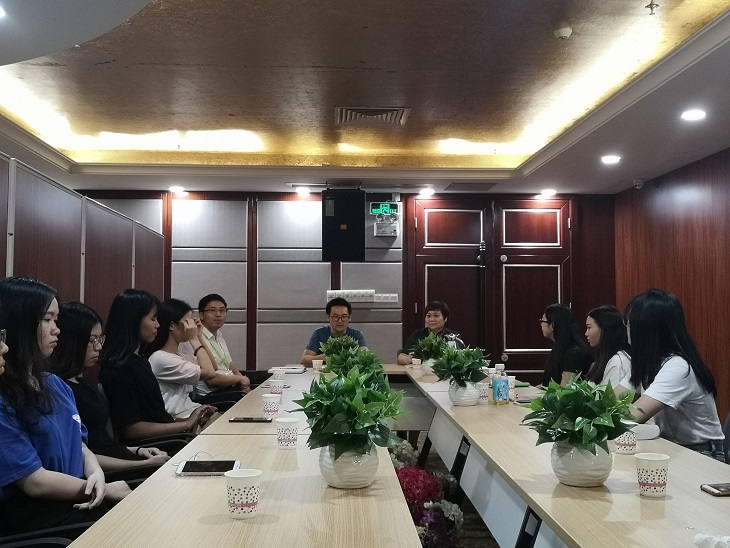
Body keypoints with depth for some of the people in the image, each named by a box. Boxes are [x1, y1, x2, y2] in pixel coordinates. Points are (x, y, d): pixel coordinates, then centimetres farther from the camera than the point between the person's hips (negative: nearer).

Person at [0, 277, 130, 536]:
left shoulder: (56, 384, 11)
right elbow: (35, 481, -16)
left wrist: (96, 474, -7)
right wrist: (106, 490, -9)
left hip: (78, 501, 7)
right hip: (30, 515, -7)